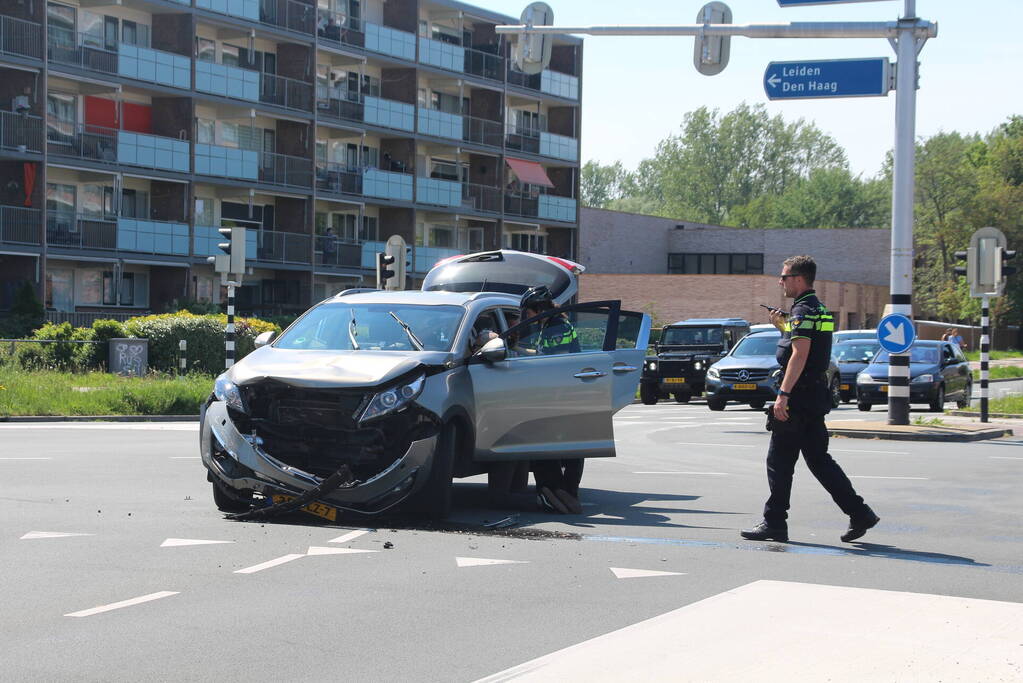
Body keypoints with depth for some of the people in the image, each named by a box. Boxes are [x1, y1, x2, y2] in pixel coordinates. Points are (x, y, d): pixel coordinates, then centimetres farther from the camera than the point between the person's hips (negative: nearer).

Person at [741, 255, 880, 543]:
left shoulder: (802, 311, -13)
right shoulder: (819, 309, 17)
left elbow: (800, 355, -22)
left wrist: (783, 394, -25)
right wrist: (783, 327, 19)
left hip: (799, 397, -10)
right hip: (816, 397, 10)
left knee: (779, 462, -2)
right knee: (819, 459, 11)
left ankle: (774, 523, 3)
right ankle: (860, 514, 7)